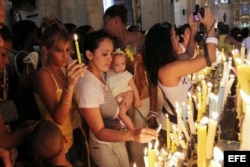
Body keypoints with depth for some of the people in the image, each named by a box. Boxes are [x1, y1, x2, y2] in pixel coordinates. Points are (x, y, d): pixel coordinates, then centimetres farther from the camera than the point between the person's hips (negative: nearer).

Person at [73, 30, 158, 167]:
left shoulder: (101, 75, -1)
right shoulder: (87, 86, -28)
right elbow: (99, 132, -27)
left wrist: (127, 93, -5)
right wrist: (132, 135, -43)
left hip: (117, 140, 8)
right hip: (104, 147, -8)